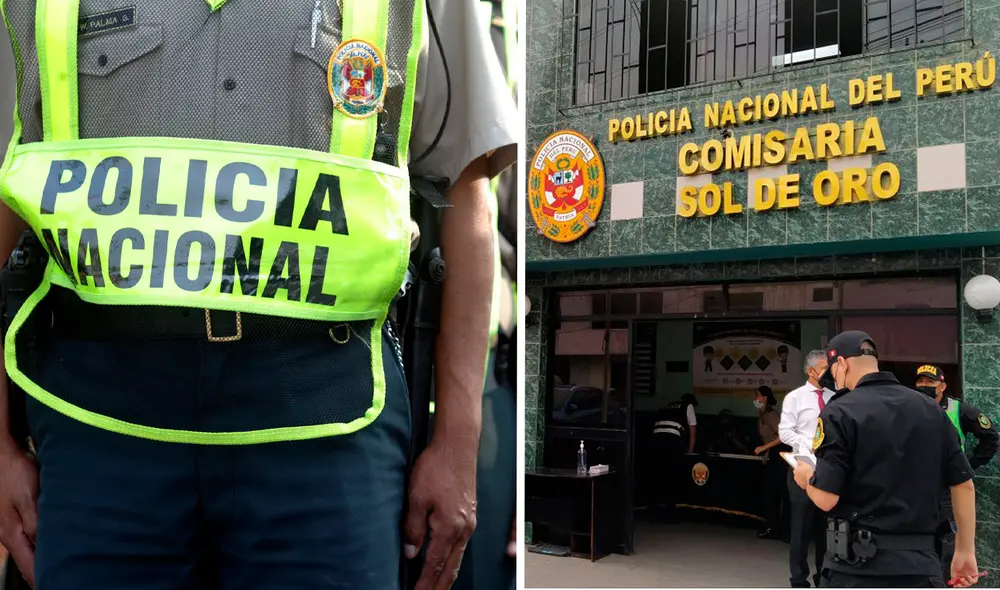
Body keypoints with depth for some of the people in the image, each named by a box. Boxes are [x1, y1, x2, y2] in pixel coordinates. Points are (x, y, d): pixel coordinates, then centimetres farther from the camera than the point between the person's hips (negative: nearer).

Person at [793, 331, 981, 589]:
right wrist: (966, 551, 18)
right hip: (921, 560, 4)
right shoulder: (931, 409, 6)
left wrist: (807, 477, 8)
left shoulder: (839, 413, -9)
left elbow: (826, 499, -14)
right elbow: (964, 484, 10)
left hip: (859, 563, -4)